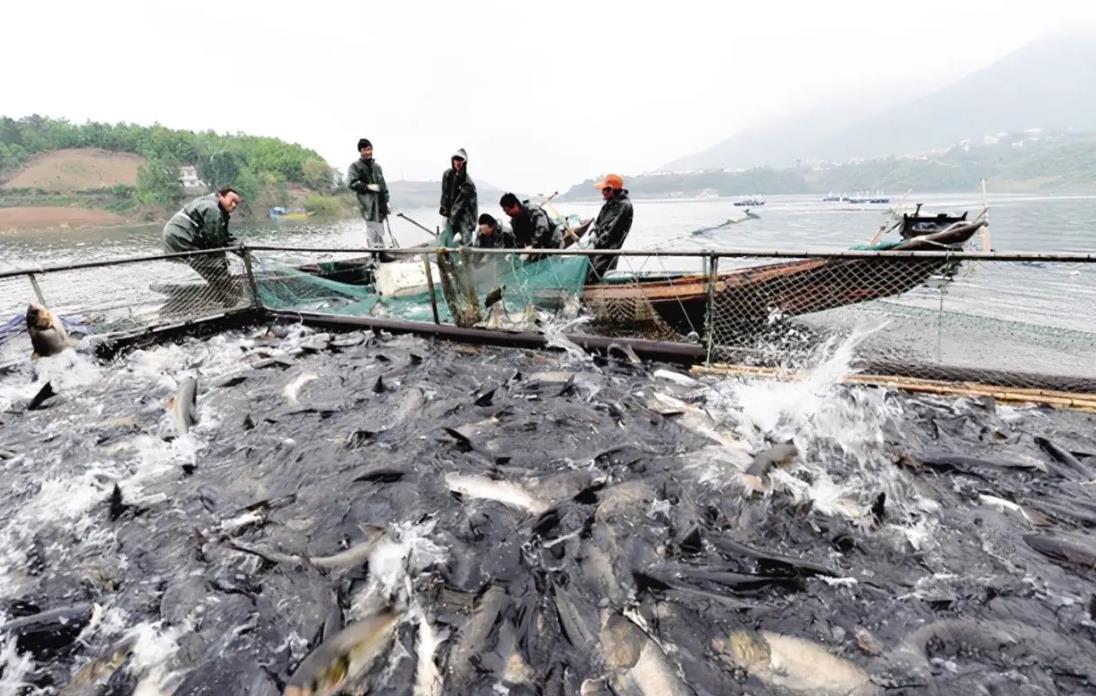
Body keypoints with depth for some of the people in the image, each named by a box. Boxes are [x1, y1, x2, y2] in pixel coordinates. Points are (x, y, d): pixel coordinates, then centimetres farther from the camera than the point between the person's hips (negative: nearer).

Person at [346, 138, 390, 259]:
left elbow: (383, 185, 21)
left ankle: (381, 252, 17)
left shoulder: (377, 166, 19)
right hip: (368, 202, -6)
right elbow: (351, 183, -10)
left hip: (380, 202, 6)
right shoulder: (355, 166, 0)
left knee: (380, 228, 10)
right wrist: (368, 186, -16)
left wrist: (386, 200, 15)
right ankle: (374, 254, -4)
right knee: (371, 228, -8)